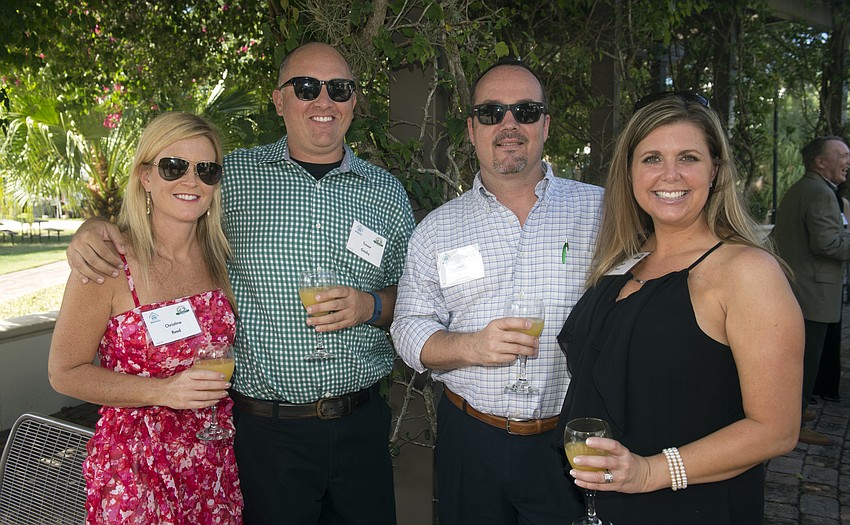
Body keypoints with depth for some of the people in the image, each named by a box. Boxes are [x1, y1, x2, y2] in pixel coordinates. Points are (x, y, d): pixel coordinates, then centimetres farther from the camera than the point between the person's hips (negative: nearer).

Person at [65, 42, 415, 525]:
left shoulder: (387, 192, 4)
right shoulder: (232, 176, -1)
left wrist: (372, 307, -10)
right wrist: (94, 227, -8)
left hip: (361, 424, 2)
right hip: (265, 428, -1)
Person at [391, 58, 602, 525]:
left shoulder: (601, 210, 0)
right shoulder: (438, 228, 4)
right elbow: (410, 329, 3)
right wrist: (472, 346, -16)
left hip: (570, 446, -1)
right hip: (469, 441, 1)